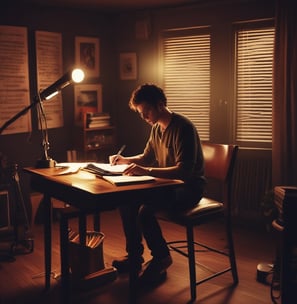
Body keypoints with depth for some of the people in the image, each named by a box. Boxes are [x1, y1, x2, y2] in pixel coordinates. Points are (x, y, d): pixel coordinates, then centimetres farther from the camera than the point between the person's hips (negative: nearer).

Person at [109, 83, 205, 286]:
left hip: (189, 187, -9)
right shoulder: (156, 127, 7)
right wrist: (124, 160, 3)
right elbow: (147, 157, 22)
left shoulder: (183, 127, -21)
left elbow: (184, 170, -30)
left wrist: (146, 171, -36)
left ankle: (162, 258, -1)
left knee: (145, 210, -28)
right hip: (169, 184, 9)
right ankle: (134, 255, 10)